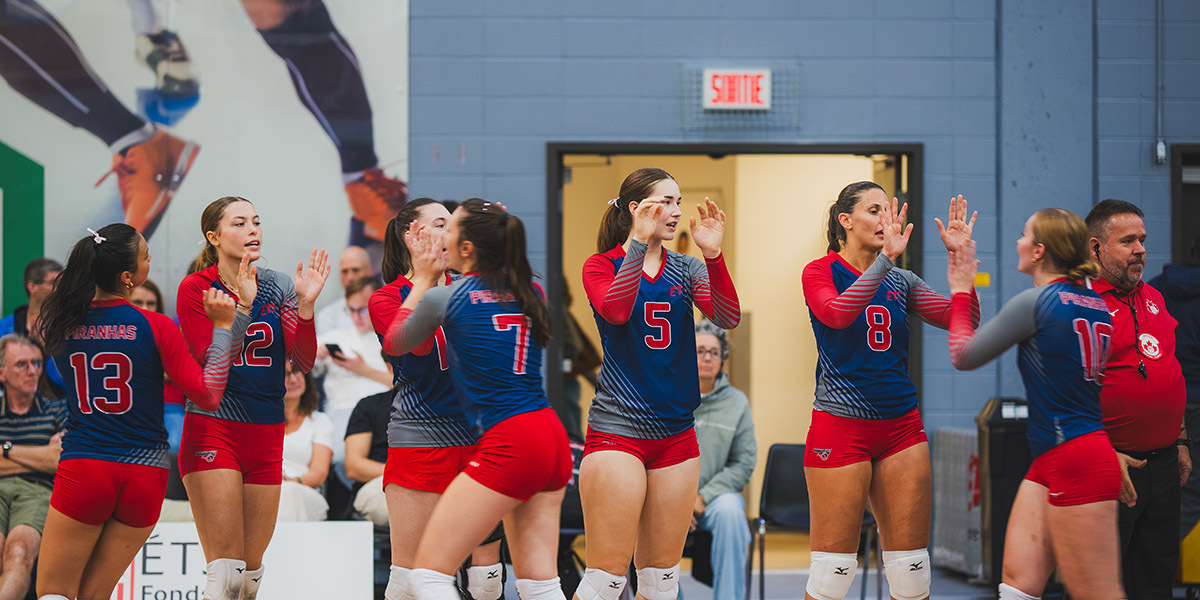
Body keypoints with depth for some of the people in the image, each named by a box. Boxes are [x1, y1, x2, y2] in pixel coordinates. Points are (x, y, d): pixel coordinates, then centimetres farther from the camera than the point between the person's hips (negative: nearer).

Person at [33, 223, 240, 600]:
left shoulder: (65, 324, 0)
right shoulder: (156, 328, -9)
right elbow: (208, 396, -8)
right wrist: (223, 325, -3)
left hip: (82, 469, 0)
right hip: (145, 474, 0)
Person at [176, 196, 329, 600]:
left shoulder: (279, 287, 6)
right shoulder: (195, 289, -4)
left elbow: (304, 361, -2)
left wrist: (305, 305, -18)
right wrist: (242, 305, -24)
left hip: (266, 434, 5)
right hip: (213, 430, -5)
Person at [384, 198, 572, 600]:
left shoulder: (443, 298, -6)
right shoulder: (528, 291, 11)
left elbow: (395, 343, 14)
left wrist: (423, 279, 22)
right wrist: (438, 278, 30)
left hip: (509, 445, -8)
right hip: (552, 437, 8)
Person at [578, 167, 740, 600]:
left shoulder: (686, 269, 10)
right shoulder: (601, 266, 0)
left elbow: (727, 317, -8)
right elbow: (615, 310, -22)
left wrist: (713, 255, -23)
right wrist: (639, 243, -29)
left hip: (676, 433, 5)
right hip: (616, 430, -5)